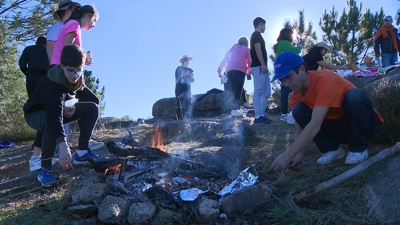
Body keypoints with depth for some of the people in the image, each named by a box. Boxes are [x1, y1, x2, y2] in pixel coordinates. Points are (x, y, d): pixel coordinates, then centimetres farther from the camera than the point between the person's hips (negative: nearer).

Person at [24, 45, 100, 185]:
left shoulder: (76, 77, -14)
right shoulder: (53, 85, -38)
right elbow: (55, 117, -49)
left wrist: (71, 105, -16)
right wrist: (63, 147, -58)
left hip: (59, 108, 8)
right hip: (35, 114, -8)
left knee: (92, 108, -6)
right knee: (50, 124, -42)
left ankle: (82, 152, -2)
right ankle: (45, 168, -27)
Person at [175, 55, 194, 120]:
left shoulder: (189, 70, 20)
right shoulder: (179, 68, 5)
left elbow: (192, 80, 17)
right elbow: (177, 78, -5)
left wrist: (191, 76, -3)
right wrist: (184, 74, -13)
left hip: (187, 89, 5)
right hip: (180, 88, -5)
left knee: (189, 104, -4)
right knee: (180, 104, -10)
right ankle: (179, 119, -12)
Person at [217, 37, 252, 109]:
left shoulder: (231, 50, 31)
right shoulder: (246, 49, 18)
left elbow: (224, 62, 27)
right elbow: (249, 60, 6)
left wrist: (220, 70, 33)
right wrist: (249, 71, 19)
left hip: (229, 71, 5)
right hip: (240, 70, -5)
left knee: (230, 91, 3)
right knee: (237, 91, -15)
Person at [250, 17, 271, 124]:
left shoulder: (256, 35, 25)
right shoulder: (257, 35, -5)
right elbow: (258, 49, -16)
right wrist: (263, 64, -21)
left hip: (261, 67, 10)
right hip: (258, 67, -10)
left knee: (266, 92, 11)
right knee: (258, 92, -12)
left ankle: (262, 115, 14)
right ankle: (258, 117, -13)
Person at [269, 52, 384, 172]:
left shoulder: (325, 80, -29)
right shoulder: (296, 96, -6)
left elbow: (315, 125, -37)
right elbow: (300, 130, -3)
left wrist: (287, 156, -40)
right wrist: (299, 155, -24)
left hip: (364, 125, -5)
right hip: (338, 129, 5)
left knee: (354, 95, -36)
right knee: (299, 110, -15)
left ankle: (358, 149, -16)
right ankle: (332, 149, -3)